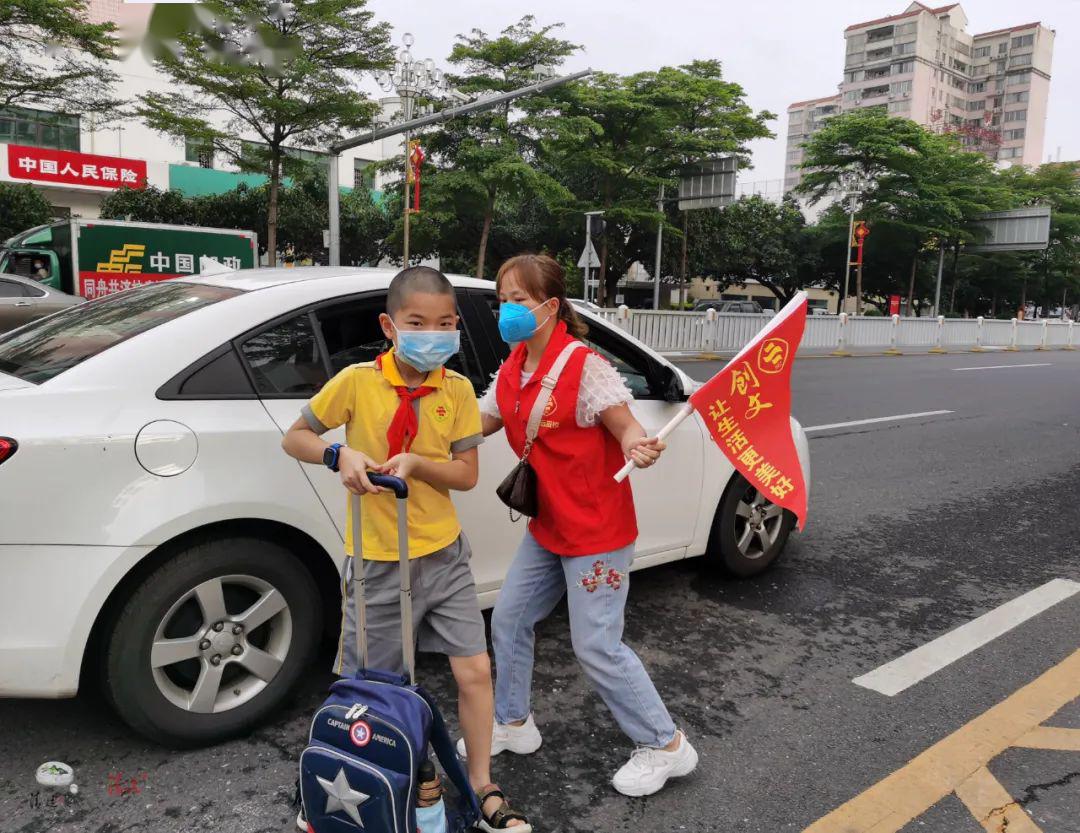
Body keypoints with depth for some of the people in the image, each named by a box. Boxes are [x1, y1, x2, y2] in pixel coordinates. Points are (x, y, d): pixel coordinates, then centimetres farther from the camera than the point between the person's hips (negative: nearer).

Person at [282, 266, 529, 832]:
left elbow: (466, 474, -3)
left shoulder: (457, 389, -3)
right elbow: (295, 437, -1)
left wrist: (415, 463, -21)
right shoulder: (357, 382, -10)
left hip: (444, 555, 2)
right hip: (377, 562, -2)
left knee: (474, 669, 4)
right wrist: (341, 454, -21)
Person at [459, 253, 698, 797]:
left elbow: (627, 427, -22)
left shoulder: (584, 367, -20)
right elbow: (477, 424, 9)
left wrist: (638, 447, -44)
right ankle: (514, 724, 37)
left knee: (596, 647, -2)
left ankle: (666, 746, 18)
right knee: (509, 619, 14)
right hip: (547, 527, 8)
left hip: (596, 531, -8)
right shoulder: (513, 371, 3)